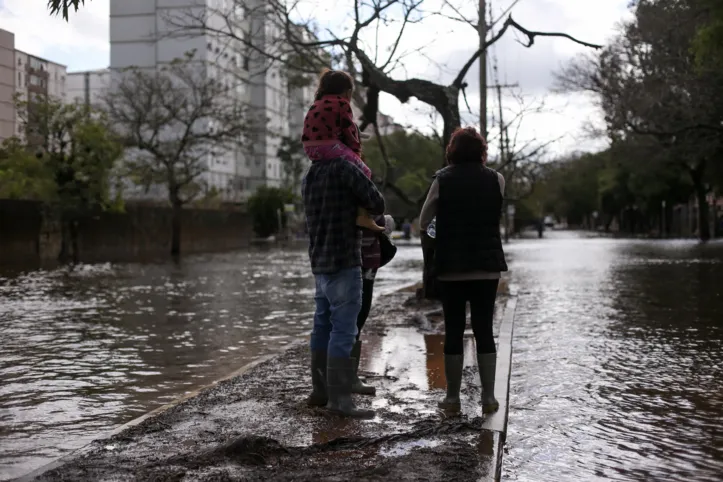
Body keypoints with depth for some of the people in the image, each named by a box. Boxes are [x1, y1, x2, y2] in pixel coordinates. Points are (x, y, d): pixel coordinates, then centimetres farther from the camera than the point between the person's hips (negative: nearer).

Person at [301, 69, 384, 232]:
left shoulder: (317, 104, 26)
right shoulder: (342, 104, 1)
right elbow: (350, 132, -1)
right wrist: (356, 150, 15)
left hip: (311, 149, 9)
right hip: (330, 146, -8)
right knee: (364, 172, 0)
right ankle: (363, 216, -14)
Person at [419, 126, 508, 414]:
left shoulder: (442, 180, -4)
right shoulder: (496, 179, 0)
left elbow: (423, 222, 3)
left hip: (451, 268, -1)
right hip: (487, 267, 1)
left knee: (453, 332, 5)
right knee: (484, 331, 7)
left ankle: (453, 397, 9)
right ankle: (488, 397, 8)